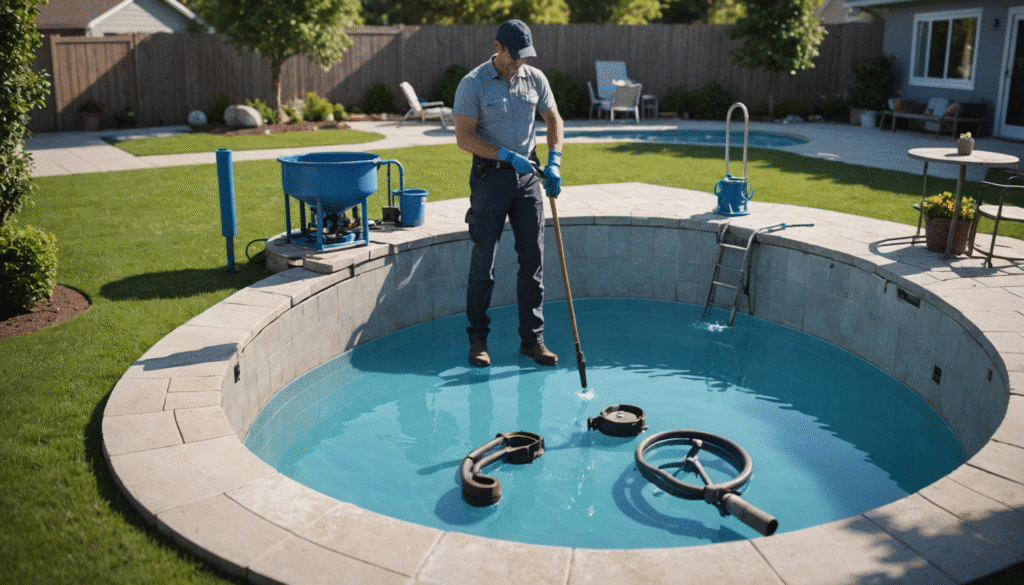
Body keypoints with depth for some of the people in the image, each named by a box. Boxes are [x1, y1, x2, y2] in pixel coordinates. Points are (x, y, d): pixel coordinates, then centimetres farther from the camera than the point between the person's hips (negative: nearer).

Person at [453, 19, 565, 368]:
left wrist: (554, 162, 0)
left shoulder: (535, 79, 5)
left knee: (533, 258, 4)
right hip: (490, 176, -4)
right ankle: (478, 339, 12)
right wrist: (509, 156, -18)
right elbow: (464, 138, -12)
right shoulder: (473, 84, -9)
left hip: (528, 175, 4)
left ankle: (532, 339, 13)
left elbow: (553, 119, 14)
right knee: (483, 259, -1)